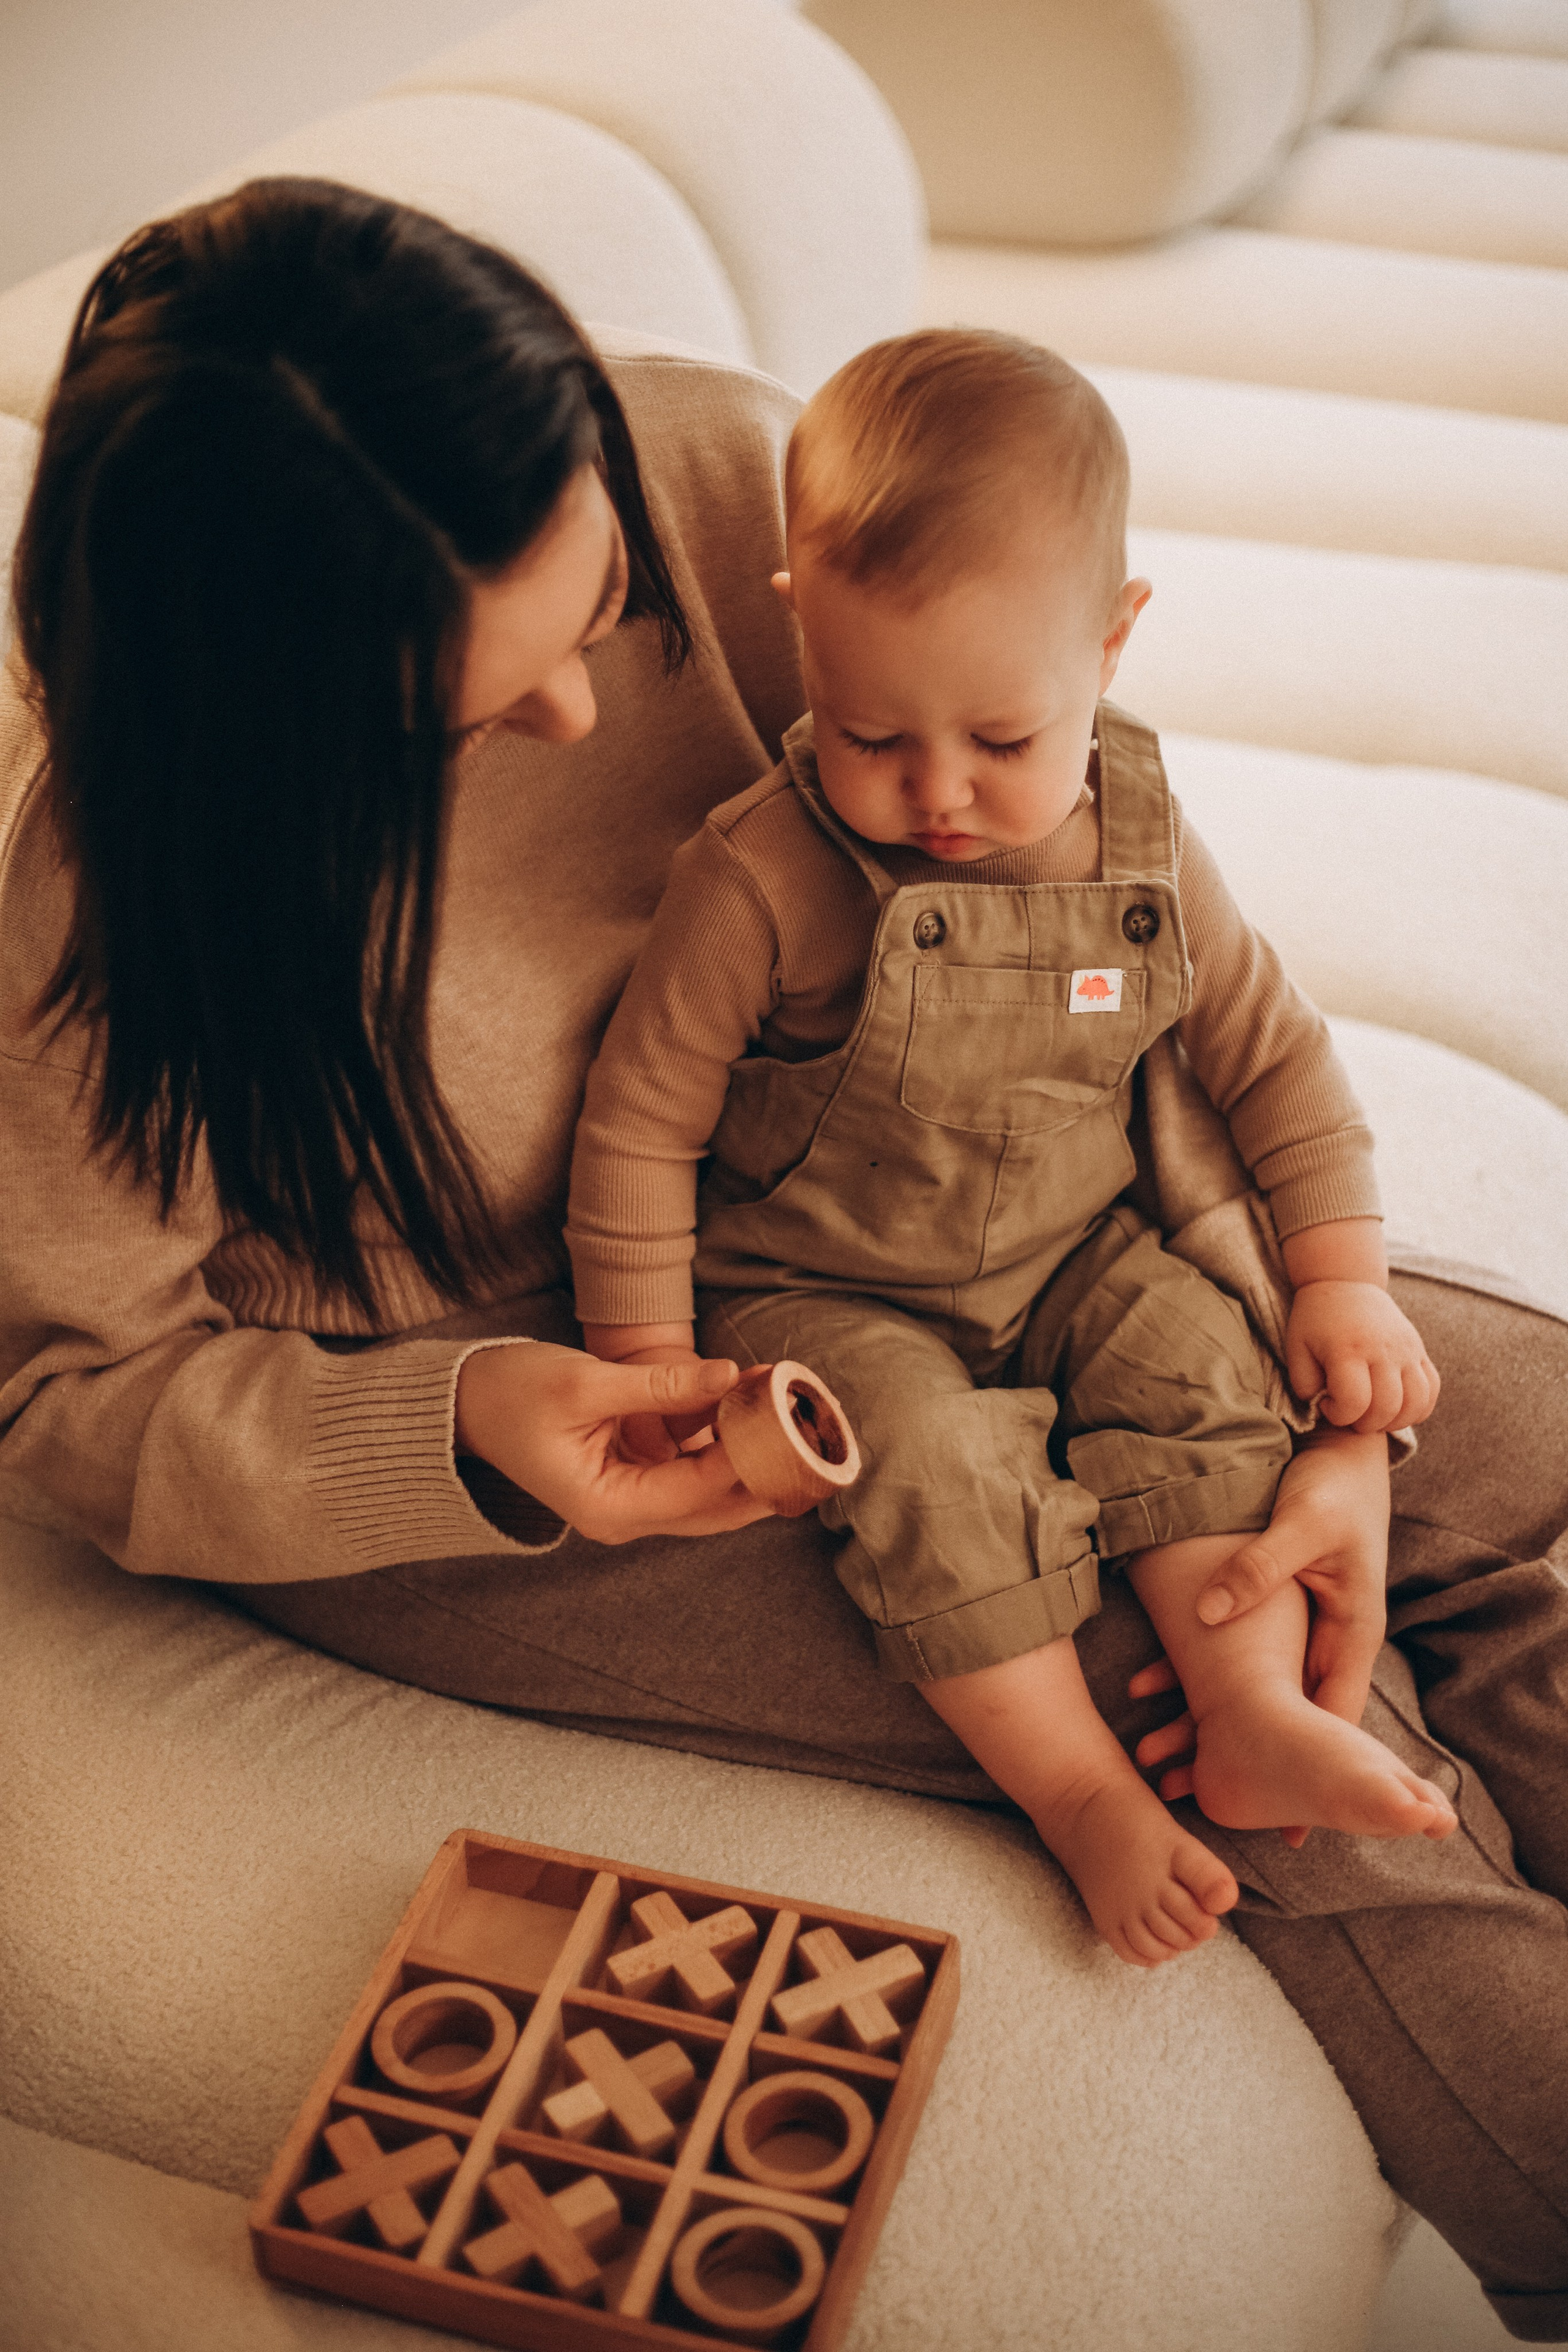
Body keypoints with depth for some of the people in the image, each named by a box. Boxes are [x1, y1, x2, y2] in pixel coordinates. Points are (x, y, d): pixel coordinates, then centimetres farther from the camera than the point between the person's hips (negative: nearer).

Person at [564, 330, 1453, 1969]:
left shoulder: (1140, 849, -7)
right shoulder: (764, 881, -21)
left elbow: (1268, 1051, 6)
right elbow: (640, 1117, -13)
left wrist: (1341, 1275, 1)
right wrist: (647, 1368, -12)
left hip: (1069, 1261, 4)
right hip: (819, 1297, -4)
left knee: (1204, 1380, -18)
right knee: (939, 1466, -27)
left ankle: (1253, 1719, -12)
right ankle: (1081, 1791, -14)